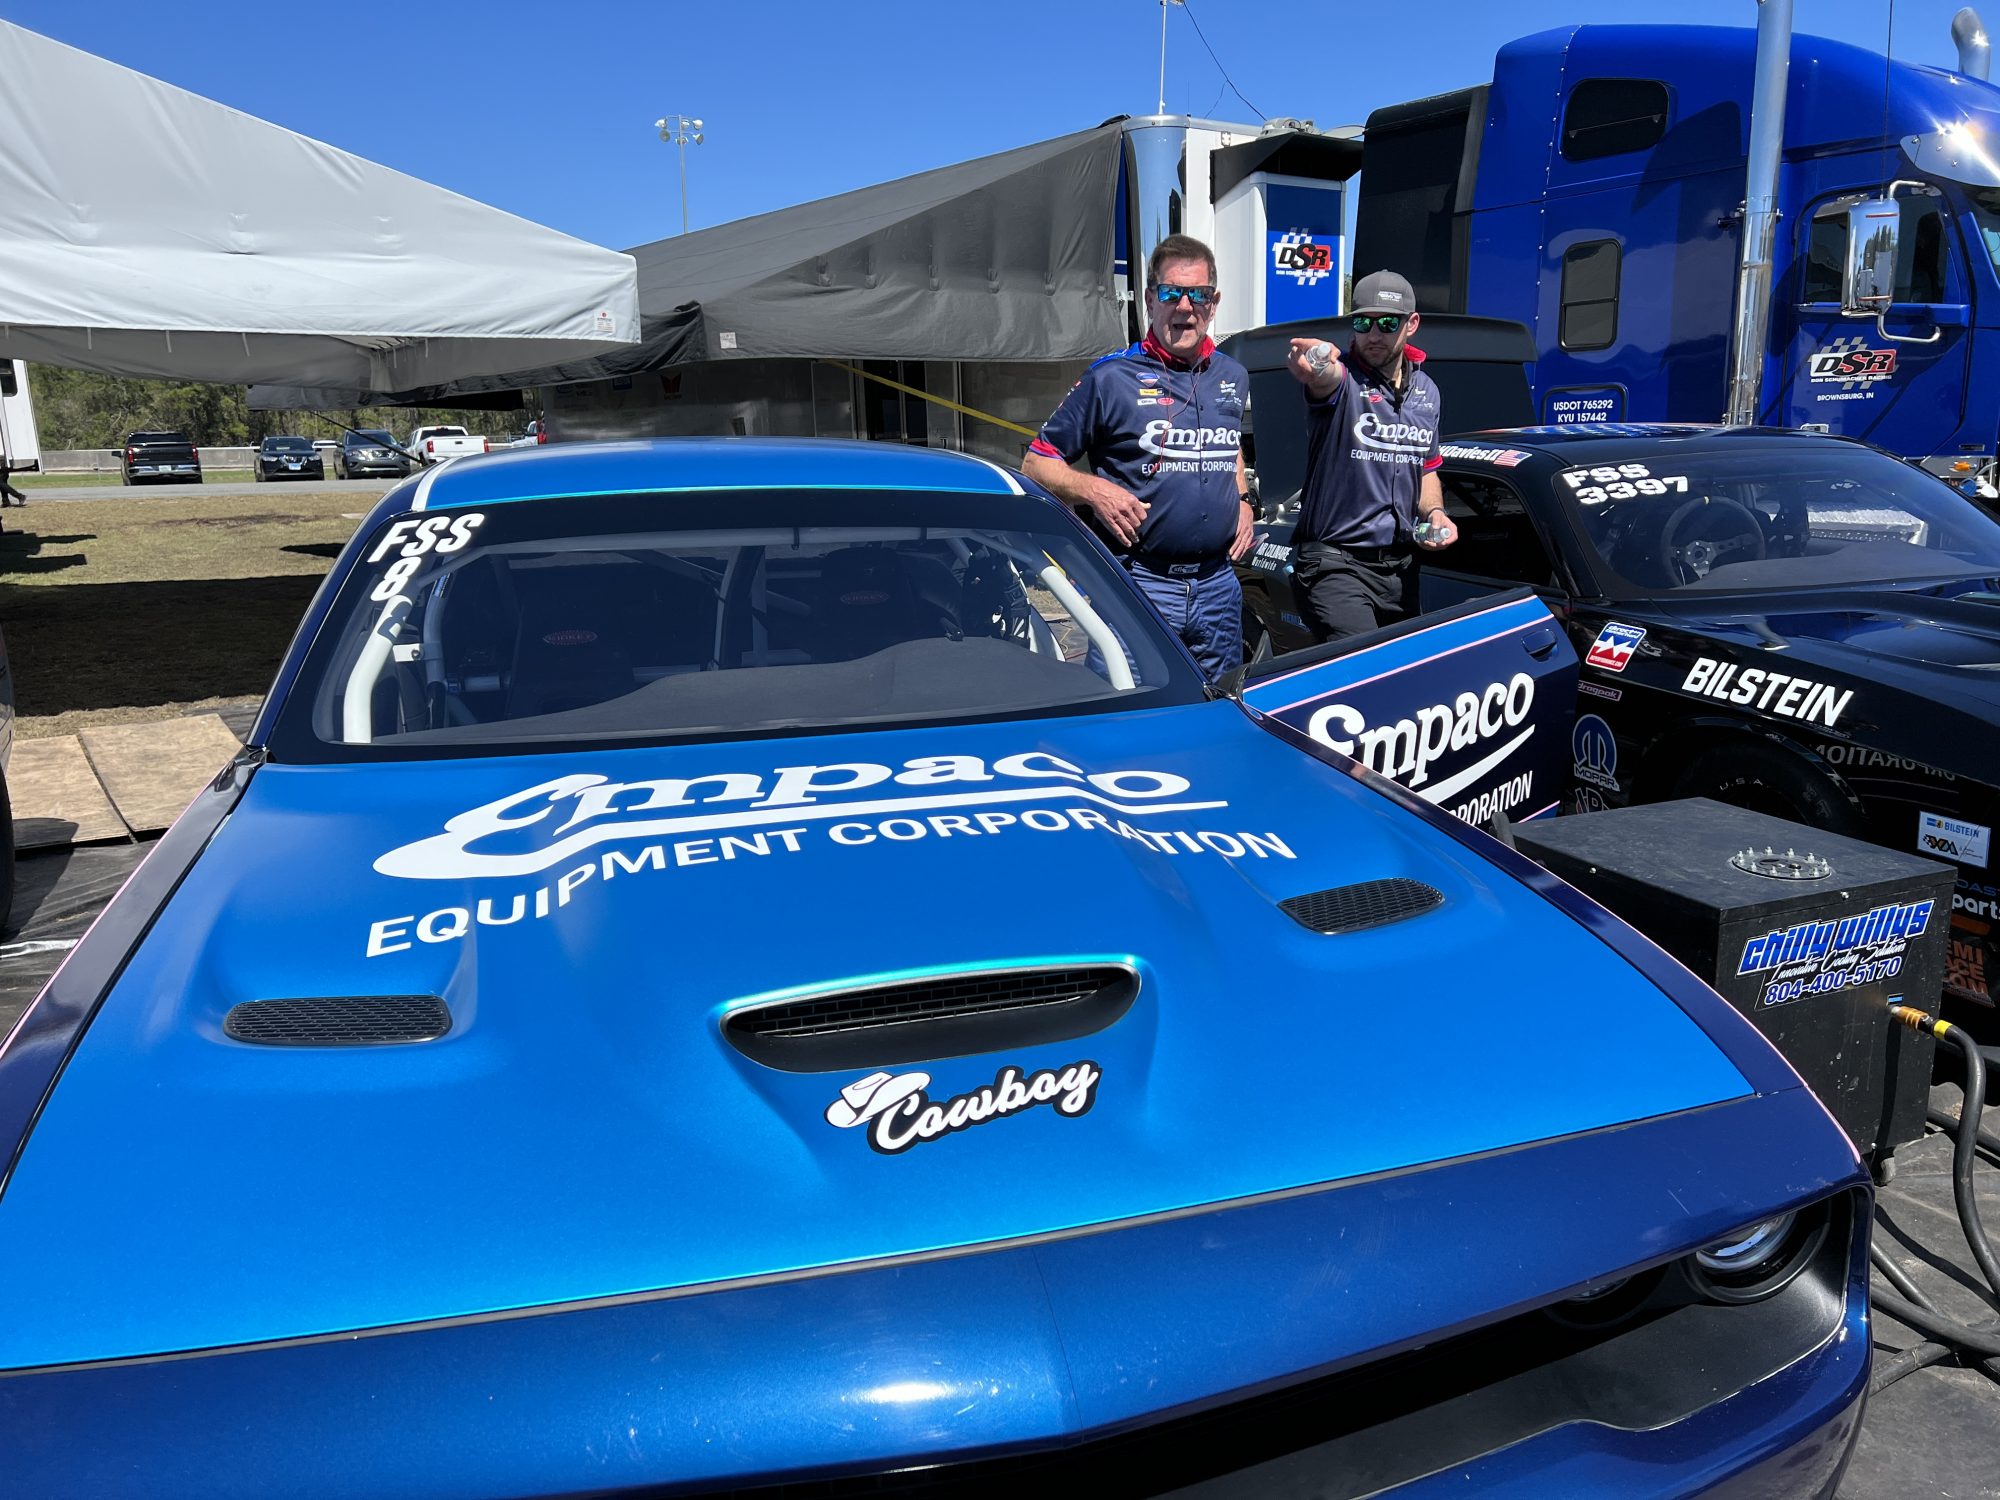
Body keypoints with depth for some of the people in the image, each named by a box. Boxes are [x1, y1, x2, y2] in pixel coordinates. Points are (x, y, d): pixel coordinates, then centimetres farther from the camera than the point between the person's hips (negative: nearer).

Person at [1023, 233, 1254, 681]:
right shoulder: (1111, 378, -5)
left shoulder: (1233, 377, 12)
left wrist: (1243, 500, 14)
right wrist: (1094, 490, -19)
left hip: (1219, 587, 6)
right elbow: (1036, 463, -2)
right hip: (1140, 584, -5)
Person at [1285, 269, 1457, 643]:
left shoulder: (1427, 392, 11)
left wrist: (1434, 512, 2)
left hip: (1401, 567, 7)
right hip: (1335, 565, -7)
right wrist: (1315, 369, -60)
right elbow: (1327, 380, -35)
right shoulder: (1341, 377, -9)